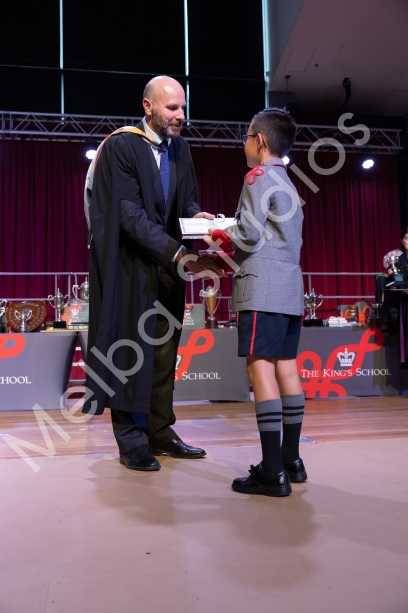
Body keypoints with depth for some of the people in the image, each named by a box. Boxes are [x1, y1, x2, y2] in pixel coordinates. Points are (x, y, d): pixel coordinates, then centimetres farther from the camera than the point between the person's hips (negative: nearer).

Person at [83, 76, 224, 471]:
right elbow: (130, 214, -20)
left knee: (164, 350, 9)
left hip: (167, 263, 7)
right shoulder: (120, 147, -11)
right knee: (131, 349, -2)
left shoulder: (179, 149, 10)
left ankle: (160, 432, 20)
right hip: (129, 264, -6)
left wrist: (197, 216, -13)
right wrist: (180, 254, -29)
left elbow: (187, 200, 12)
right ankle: (131, 441, 10)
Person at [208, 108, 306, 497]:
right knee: (286, 367, 9)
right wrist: (232, 244, 19)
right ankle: (291, 460, 17)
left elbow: (249, 235, -15)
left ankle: (273, 472, -10)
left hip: (262, 287, -9)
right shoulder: (288, 183, 24)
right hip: (290, 287, 10)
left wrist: (222, 236, 4)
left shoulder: (259, 177, -4)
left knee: (260, 367, -11)